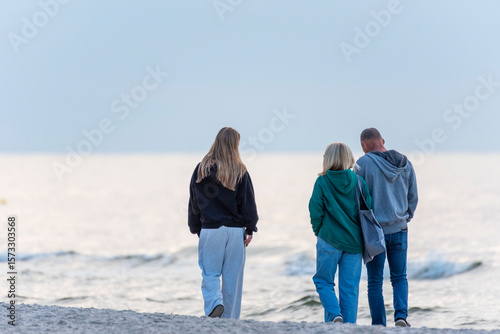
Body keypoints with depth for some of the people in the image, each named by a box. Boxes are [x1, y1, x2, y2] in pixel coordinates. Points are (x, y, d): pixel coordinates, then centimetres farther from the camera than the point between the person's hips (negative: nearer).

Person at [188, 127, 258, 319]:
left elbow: (194, 202, 7)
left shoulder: (201, 170, 2)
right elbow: (248, 202, -4)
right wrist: (250, 228, 2)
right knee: (233, 277, 6)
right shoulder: (240, 171, -4)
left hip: (210, 230, 0)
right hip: (235, 230, 0)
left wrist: (196, 228, 14)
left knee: (210, 274, 4)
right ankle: (230, 319, 7)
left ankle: (214, 303, -23)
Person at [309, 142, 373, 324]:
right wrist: (361, 233, 13)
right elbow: (369, 208, 0)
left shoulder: (322, 182, -6)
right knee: (350, 287, 7)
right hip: (354, 241, 2)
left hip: (330, 241, -2)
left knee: (323, 281, 11)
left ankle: (334, 314, -11)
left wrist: (318, 231, 9)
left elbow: (315, 211, -8)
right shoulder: (358, 181, 0)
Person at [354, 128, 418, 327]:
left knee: (375, 281, 6)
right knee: (399, 277, 14)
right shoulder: (405, 164, 5)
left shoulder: (363, 164, -10)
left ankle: (378, 325, 5)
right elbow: (413, 197, 10)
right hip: (399, 229, 3)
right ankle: (401, 314, -7)